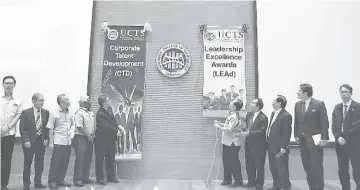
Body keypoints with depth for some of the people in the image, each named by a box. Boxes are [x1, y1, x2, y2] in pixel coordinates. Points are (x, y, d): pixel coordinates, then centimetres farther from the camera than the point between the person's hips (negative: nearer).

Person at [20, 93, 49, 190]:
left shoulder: (46, 112, 3)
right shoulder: (26, 112, -5)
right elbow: (22, 129, -6)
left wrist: (46, 138, -3)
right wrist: (26, 140, -14)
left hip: (41, 141, 3)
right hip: (29, 142, -2)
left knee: (40, 164, 8)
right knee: (27, 163, 7)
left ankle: (38, 182, 22)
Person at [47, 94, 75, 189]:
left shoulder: (70, 113, 7)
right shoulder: (54, 113, -6)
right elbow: (51, 129, -4)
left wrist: (72, 134, 4)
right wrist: (51, 142, -7)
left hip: (68, 142, 5)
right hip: (58, 142, -5)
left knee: (65, 162, 10)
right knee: (55, 162, 2)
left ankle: (61, 180, 24)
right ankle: (52, 181, 15)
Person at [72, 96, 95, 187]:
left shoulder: (91, 113, 14)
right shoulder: (79, 113, -12)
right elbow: (80, 127, -18)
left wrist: (93, 135, 4)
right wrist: (88, 136, -15)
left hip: (89, 139, 8)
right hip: (81, 138, -8)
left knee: (88, 159, 12)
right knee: (80, 159, -3)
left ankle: (85, 178, 22)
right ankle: (77, 179, 7)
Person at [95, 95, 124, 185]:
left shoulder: (109, 109, 4)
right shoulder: (100, 114, -22)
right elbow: (105, 126, -26)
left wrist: (118, 126, -2)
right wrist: (116, 131, -20)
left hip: (111, 138, 8)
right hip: (102, 140, -8)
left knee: (111, 158, 14)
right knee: (100, 159, 6)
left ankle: (111, 176, 26)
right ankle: (100, 178, 18)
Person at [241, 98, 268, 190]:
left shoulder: (263, 118, -16)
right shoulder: (249, 114, 7)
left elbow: (262, 131, -22)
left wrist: (249, 133, -26)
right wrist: (244, 129, -5)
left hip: (258, 146, -7)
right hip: (248, 144, 7)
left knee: (259, 166, 9)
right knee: (249, 165, 16)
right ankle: (251, 182, 31)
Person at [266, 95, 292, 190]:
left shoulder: (286, 115, -17)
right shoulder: (273, 113, 11)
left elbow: (286, 133, -19)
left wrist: (283, 148, -20)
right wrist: (267, 137, 10)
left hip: (280, 148, -9)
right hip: (271, 147, 9)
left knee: (282, 169, 4)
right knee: (273, 168, 19)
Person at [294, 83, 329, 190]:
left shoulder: (319, 104, -9)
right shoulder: (297, 104, 8)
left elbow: (324, 122, -10)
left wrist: (324, 138, -14)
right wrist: (296, 135, 8)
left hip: (315, 140, -5)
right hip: (302, 140, 5)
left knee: (316, 166, 0)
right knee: (306, 165, 9)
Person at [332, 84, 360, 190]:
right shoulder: (337, 108, 9)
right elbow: (334, 125, 7)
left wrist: (348, 137, -15)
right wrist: (338, 137, -8)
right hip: (340, 143, 4)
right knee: (342, 171, 10)